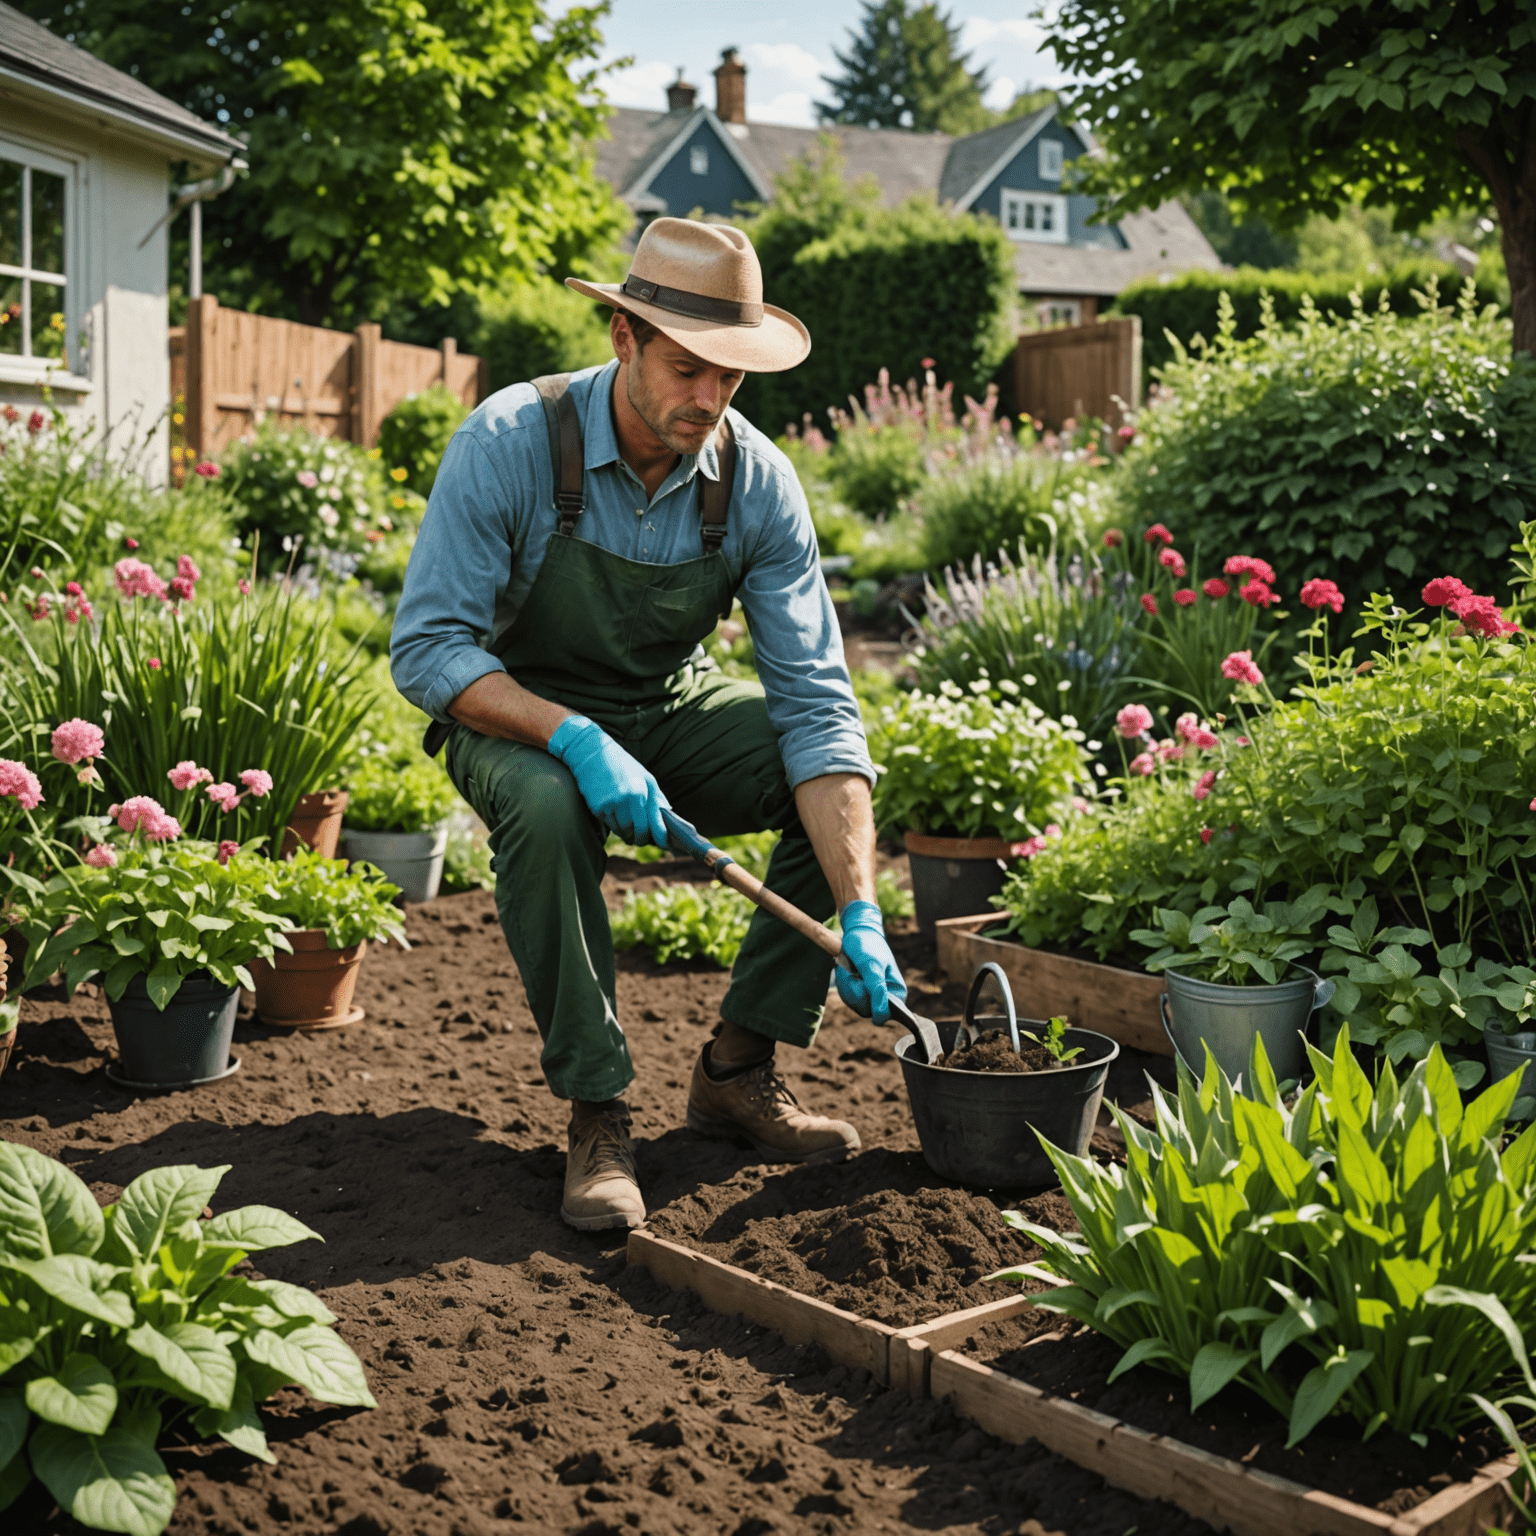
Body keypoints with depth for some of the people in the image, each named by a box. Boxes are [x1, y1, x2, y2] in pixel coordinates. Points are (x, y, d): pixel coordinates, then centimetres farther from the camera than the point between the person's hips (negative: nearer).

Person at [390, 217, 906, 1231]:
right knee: (547, 807, -37)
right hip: (522, 715, -3)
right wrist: (576, 738, -40)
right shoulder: (511, 444, -25)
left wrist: (859, 914, -30)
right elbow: (426, 648, -24)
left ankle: (738, 1068, -5)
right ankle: (597, 1113, -20)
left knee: (839, 771, -19)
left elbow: (814, 700, -20)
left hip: (675, 709, 4)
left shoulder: (759, 482, -17)